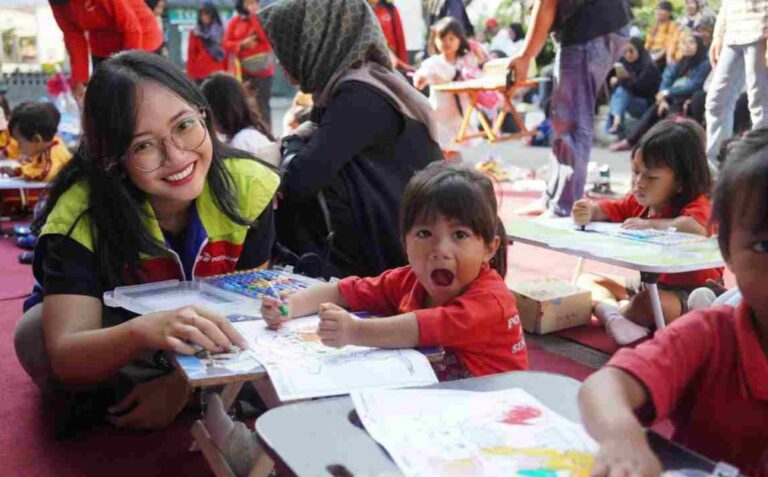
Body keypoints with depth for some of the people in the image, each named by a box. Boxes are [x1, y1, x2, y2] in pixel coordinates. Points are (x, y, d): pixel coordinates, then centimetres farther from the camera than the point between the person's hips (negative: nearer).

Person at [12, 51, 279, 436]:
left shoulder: (248, 187, -24)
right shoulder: (81, 215, -29)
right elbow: (65, 358, -37)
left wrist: (181, 383, -31)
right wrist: (144, 330, -57)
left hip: (201, 344, 2)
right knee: (36, 334, -32)